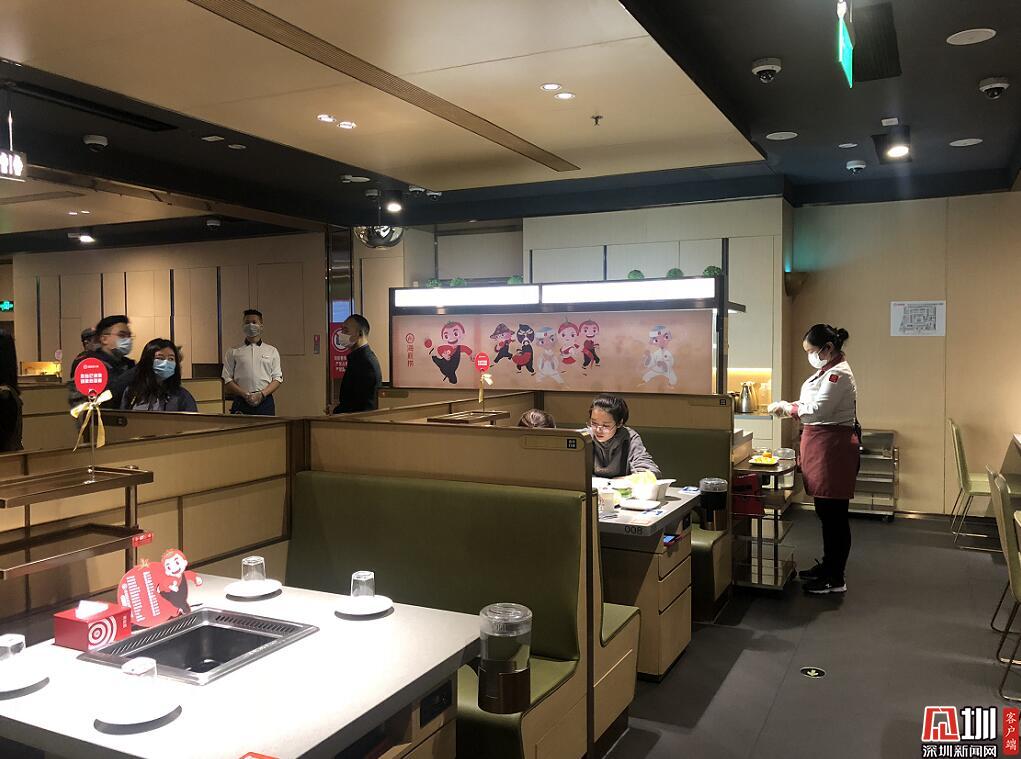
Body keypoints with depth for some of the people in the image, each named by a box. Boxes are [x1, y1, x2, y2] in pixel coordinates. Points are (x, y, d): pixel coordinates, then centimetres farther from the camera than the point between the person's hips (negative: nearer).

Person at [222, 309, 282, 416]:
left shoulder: (272, 351, 13)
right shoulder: (233, 352, 10)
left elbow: (278, 378, 8)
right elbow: (227, 379, 5)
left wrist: (262, 394, -8)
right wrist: (245, 395, -10)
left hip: (265, 402, 1)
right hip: (241, 403, -1)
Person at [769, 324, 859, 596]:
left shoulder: (839, 374, -17)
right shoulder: (827, 371, 16)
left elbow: (817, 409, -23)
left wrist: (785, 407, -11)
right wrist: (788, 409, 4)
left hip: (833, 448, -10)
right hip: (821, 446, 10)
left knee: (834, 513, -3)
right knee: (826, 511, 18)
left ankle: (835, 579, 6)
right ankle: (828, 566, 30)